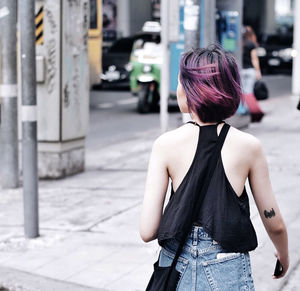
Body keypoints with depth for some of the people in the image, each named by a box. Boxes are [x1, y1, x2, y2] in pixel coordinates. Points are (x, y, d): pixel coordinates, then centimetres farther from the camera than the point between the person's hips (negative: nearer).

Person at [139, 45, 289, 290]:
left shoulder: (166, 144, -9)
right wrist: (284, 255, 22)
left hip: (177, 268, 1)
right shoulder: (249, 146, -8)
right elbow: (274, 224, 1)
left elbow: (147, 231, -11)